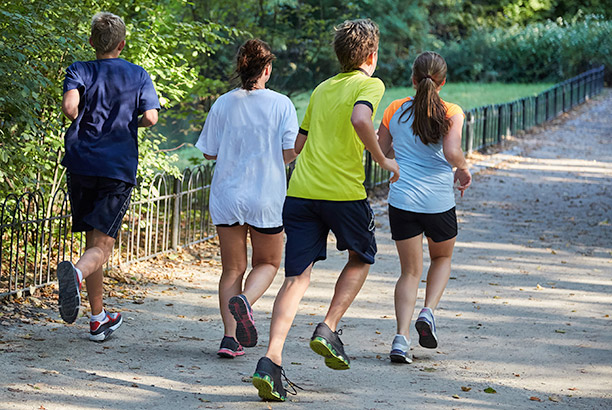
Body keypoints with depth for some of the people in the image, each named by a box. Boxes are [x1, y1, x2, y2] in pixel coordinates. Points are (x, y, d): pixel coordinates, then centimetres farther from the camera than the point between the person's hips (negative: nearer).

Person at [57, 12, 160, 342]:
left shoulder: (79, 71, 4)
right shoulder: (138, 76, 5)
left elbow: (70, 106, -14)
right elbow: (150, 117, -6)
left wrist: (80, 122, 7)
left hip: (81, 164, 2)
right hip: (119, 169, -2)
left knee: (92, 240, 15)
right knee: (101, 246, -7)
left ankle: (98, 318, 20)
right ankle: (76, 272, -42)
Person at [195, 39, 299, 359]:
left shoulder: (223, 104, -1)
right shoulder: (281, 104, -7)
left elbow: (209, 152, 2)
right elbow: (290, 152, -10)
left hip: (227, 197, 2)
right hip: (266, 199, -2)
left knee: (232, 268, 11)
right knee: (267, 263, 15)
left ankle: (230, 336, 0)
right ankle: (245, 300, -16)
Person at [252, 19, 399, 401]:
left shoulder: (321, 89, 20)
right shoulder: (370, 84, 1)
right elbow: (360, 119, -21)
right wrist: (383, 160, -9)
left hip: (300, 192, 5)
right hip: (344, 191, -5)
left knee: (297, 277, 2)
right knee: (361, 258, 23)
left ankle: (271, 361, -14)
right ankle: (328, 329, 7)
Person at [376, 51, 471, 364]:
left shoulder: (395, 110, 1)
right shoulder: (451, 113, -7)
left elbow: (381, 151, 9)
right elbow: (452, 153, -20)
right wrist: (463, 171, 0)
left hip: (402, 199, 2)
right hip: (439, 202, -2)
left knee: (410, 271, 11)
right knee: (442, 257, 26)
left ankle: (401, 337, -7)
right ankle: (428, 313, 4)